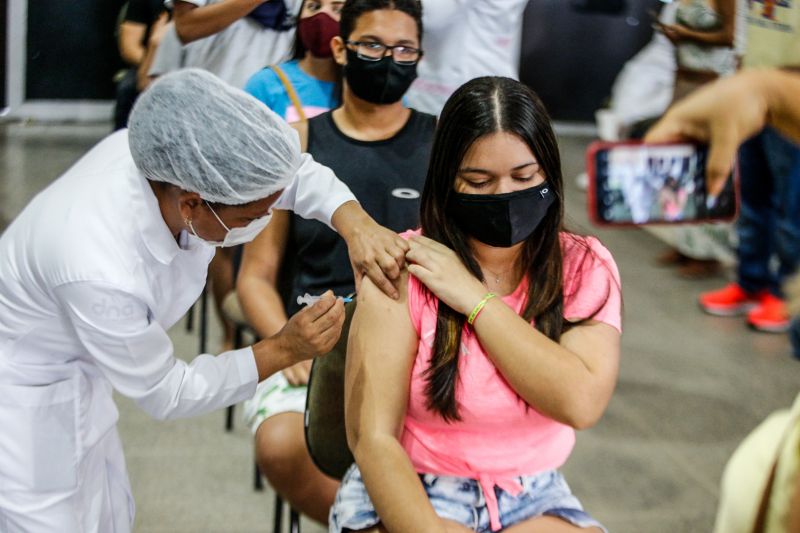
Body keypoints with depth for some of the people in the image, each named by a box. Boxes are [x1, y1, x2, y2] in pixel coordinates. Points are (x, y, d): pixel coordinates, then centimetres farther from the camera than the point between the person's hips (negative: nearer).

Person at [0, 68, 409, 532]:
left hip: (75, 373, 8)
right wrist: (284, 351, -26)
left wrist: (355, 222, -26)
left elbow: (292, 171, -8)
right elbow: (164, 394, -23)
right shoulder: (102, 275, -40)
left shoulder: (171, 159, -24)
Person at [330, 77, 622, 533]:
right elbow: (372, 436, -14)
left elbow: (582, 402, -18)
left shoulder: (585, 268, -2)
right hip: (407, 494, -2)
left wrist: (476, 299, -16)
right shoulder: (404, 269, -9)